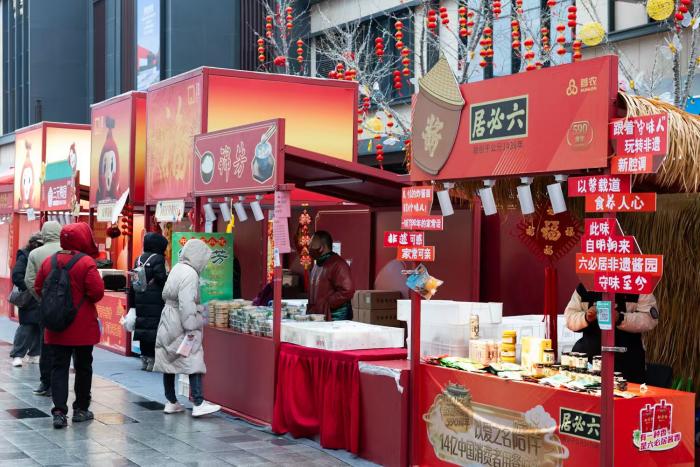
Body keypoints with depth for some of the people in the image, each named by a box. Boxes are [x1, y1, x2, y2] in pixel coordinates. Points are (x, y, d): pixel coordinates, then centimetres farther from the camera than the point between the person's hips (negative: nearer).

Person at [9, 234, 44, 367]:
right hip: (29, 299, -6)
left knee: (39, 327, 8)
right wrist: (28, 288, -20)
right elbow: (16, 276, -13)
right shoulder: (24, 256, -4)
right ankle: (17, 355, -2)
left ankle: (33, 354, 18)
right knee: (26, 327, -9)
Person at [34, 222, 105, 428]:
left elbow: (38, 289, 7)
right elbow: (97, 292, -19)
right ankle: (81, 409, 19)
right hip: (82, 327, -4)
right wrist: (84, 297, 3)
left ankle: (59, 411, -4)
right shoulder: (86, 262, -15)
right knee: (83, 367, 11)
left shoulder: (49, 261, 1)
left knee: (59, 367, 5)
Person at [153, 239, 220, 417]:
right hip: (181, 324, -9)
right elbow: (187, 304, -24)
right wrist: (190, 328, -21)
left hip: (168, 321, 9)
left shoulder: (177, 268, 11)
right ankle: (198, 404, -12)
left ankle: (171, 402, 20)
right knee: (194, 362, -8)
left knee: (169, 361, 11)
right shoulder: (190, 274, -17)